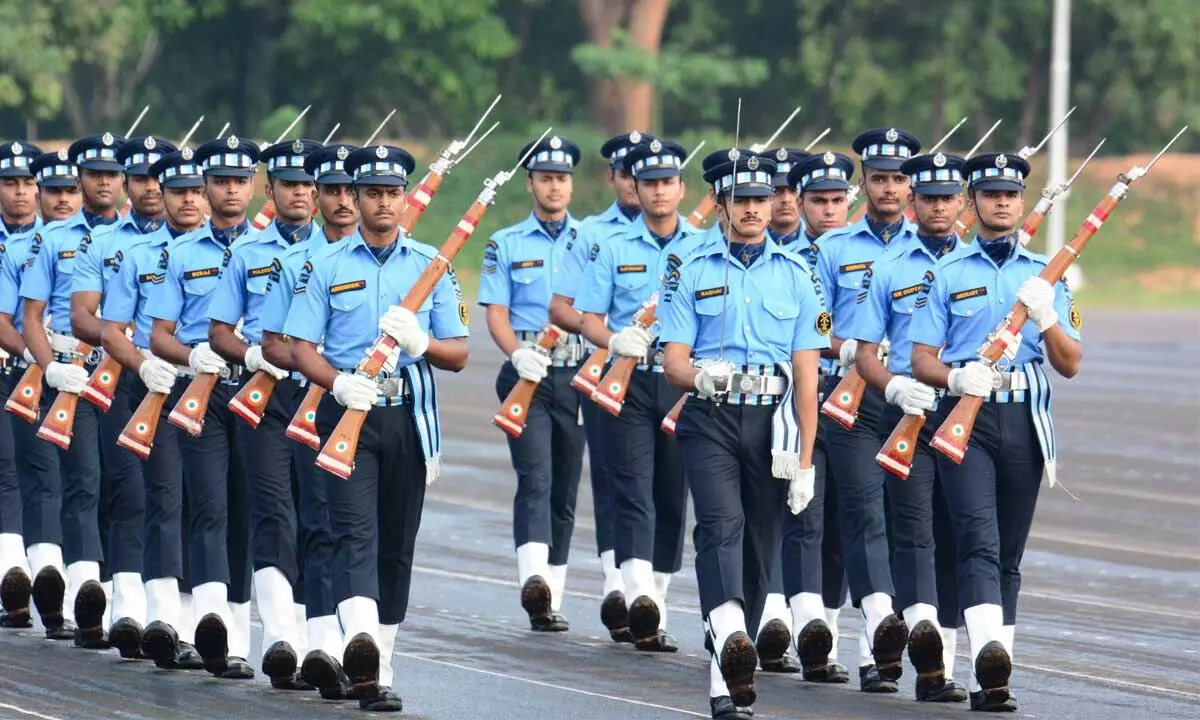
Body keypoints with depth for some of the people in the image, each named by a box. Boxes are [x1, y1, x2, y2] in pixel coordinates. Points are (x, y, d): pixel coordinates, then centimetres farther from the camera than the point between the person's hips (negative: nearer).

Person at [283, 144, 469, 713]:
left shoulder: (431, 265, 10)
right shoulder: (326, 265, 6)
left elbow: (459, 355, 8)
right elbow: (300, 347, 1)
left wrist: (420, 342, -14)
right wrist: (340, 382, -18)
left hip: (409, 415, 3)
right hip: (347, 411, -3)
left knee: (397, 543, 7)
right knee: (355, 532, -18)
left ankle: (378, 669, 15)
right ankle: (360, 643, -37)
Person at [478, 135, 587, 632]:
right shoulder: (506, 245, 8)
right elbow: (496, 315, 1)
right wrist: (518, 353, -18)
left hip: (577, 376, 2)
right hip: (526, 376, -2)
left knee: (565, 489, 6)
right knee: (535, 478, -19)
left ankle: (551, 602, 12)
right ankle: (533, 579, -35)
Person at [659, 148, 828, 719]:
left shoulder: (794, 275, 8)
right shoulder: (693, 273, 6)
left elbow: (806, 374, 6)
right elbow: (674, 360, 2)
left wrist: (804, 461, 0)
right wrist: (701, 375, -23)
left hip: (771, 421, 2)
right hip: (709, 420, -2)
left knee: (759, 545, 5)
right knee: (721, 523, -24)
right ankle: (731, 638, -45)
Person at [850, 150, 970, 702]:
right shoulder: (889, 267, 7)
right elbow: (865, 352, 6)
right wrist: (895, 386, -14)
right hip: (906, 413, -1)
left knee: (954, 535, 5)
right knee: (913, 526, -16)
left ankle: (941, 664, 10)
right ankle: (921, 624, -35)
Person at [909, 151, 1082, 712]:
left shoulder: (1045, 275, 12)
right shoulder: (946, 274, 6)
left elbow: (1070, 365, 7)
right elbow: (921, 359, 1)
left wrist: (1046, 318, -12)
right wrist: (955, 376, -20)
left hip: (1024, 422, 3)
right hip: (965, 416, -3)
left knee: (1009, 553, 5)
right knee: (980, 541, -20)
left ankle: (989, 684, 9)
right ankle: (988, 651, -36)